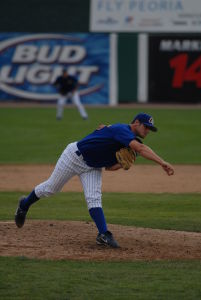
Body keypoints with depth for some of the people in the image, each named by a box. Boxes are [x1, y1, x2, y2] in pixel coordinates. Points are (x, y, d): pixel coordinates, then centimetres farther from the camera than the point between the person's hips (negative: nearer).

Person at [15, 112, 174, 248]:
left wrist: (122, 164, -16)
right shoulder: (122, 130, -27)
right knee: (51, 188, 8)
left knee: (94, 198, -13)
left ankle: (104, 235, -24)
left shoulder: (130, 144, 0)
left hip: (93, 167, 7)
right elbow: (140, 148, -45)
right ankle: (25, 204, 32)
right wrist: (162, 162, -53)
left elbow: (109, 166, 5)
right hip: (75, 156, -7)